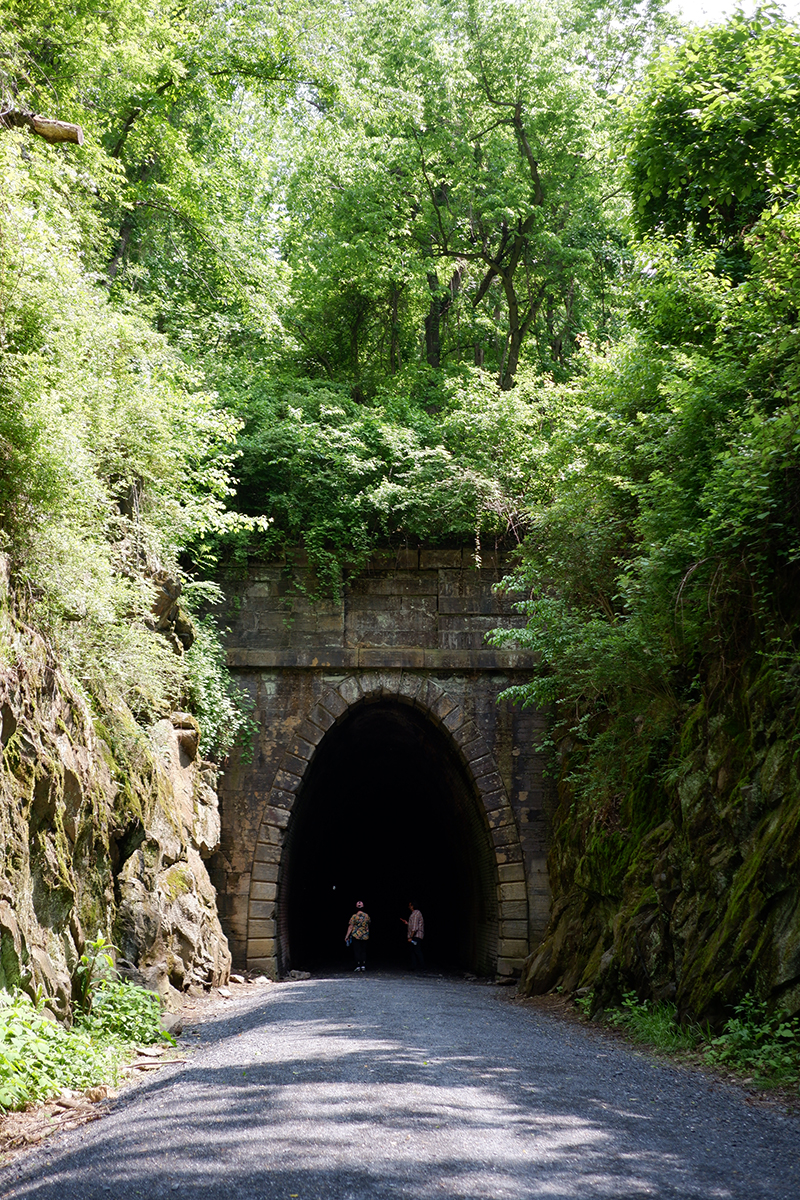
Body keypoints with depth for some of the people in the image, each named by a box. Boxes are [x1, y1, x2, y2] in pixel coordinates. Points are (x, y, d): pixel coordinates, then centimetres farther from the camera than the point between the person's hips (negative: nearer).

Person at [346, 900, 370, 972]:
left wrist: (347, 936, -3)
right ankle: (363, 966, 5)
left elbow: (350, 927, -8)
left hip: (356, 936, -3)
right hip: (365, 936, 3)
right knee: (364, 951, 9)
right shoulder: (367, 916, 1)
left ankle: (358, 966, -3)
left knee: (357, 951, 1)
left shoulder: (354, 916, -9)